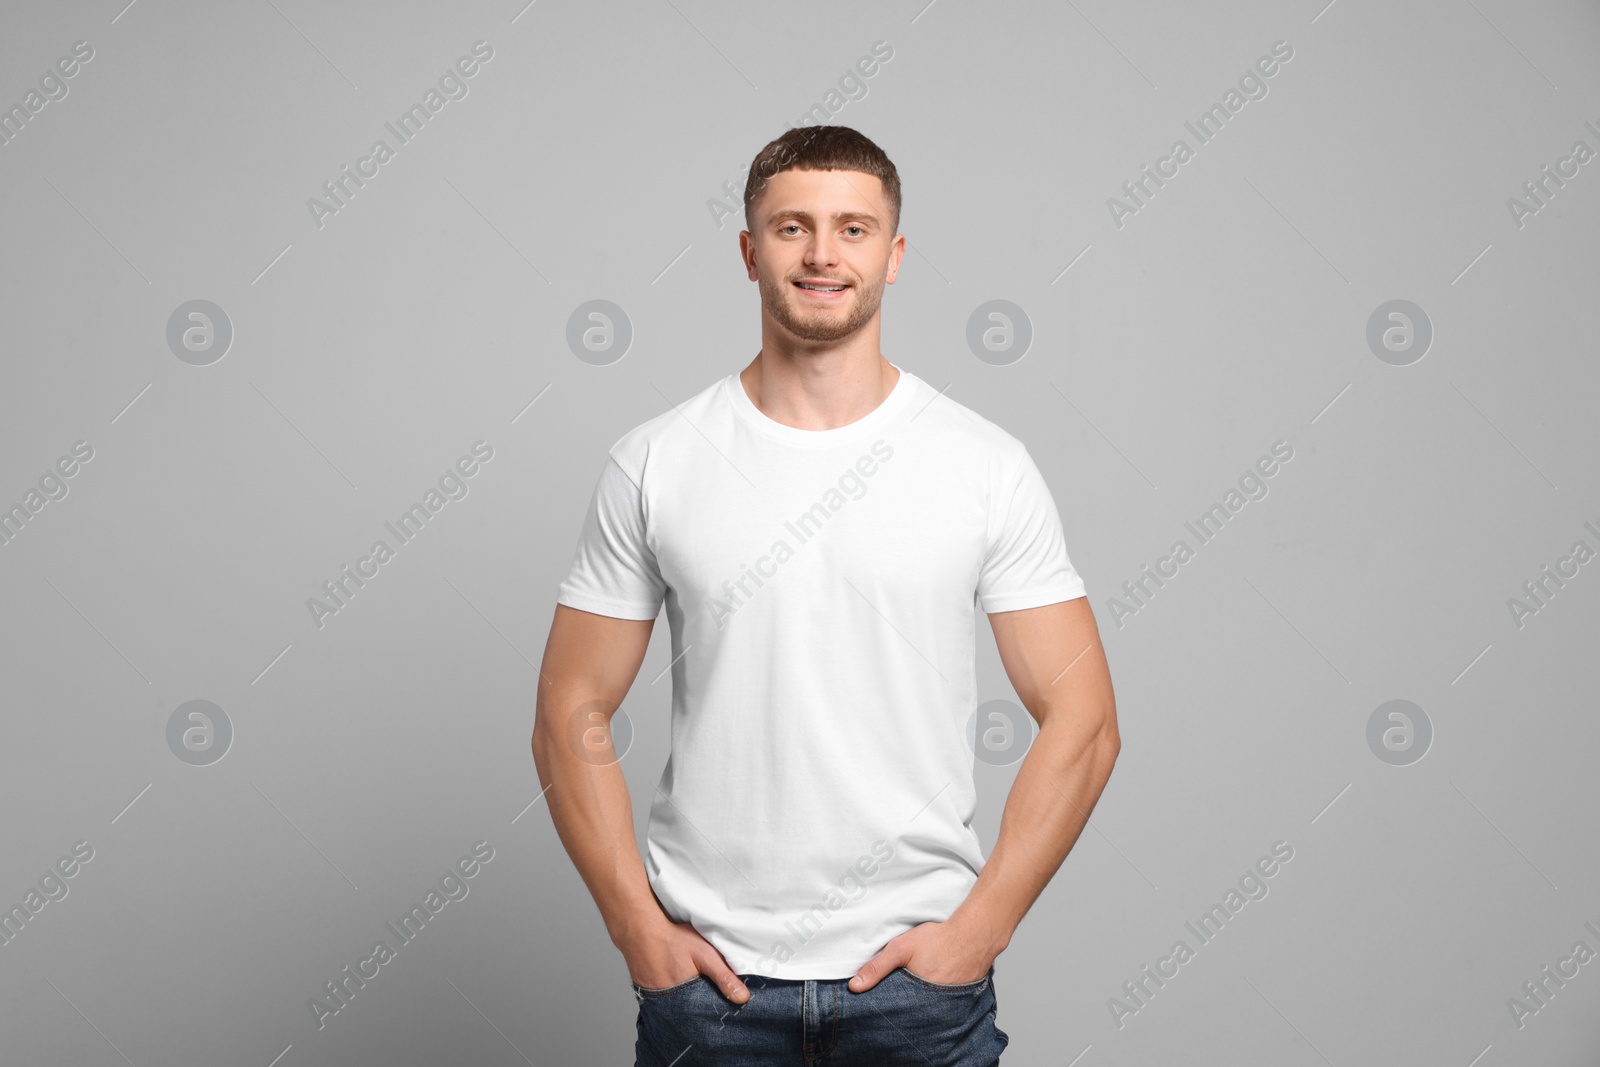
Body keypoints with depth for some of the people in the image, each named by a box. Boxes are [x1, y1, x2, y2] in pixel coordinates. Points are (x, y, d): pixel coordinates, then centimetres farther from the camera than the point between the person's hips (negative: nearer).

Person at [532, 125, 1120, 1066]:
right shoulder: (653, 464, -2)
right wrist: (639, 928, -5)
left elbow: (1083, 719, -3)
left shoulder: (988, 465, -3)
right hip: (709, 970, 1)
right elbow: (572, 713, 2)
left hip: (918, 968, 0)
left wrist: (979, 927, -9)